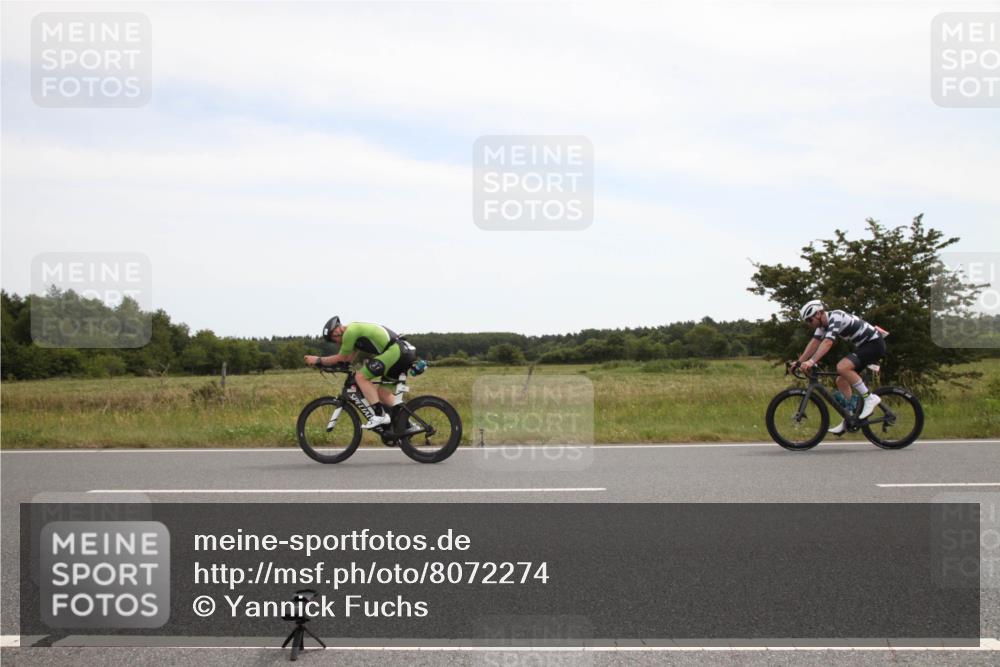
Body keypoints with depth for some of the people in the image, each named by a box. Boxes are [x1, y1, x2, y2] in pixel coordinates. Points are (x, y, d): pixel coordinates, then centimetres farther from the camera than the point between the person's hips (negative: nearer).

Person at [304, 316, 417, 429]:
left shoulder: (350, 330, -4)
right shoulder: (357, 329, 26)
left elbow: (341, 358, 1)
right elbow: (349, 359, 28)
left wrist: (318, 360, 10)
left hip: (395, 351, -10)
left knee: (361, 377, -8)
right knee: (381, 391, 17)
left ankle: (379, 415, -13)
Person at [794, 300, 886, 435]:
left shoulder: (835, 318, -24)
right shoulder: (824, 323, 5)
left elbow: (827, 343, -37)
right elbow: (814, 343, 6)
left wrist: (811, 362, -46)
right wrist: (800, 362, -2)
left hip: (874, 344, -10)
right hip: (863, 346, 10)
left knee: (842, 367, -28)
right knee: (841, 381, 6)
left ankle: (870, 398, -18)